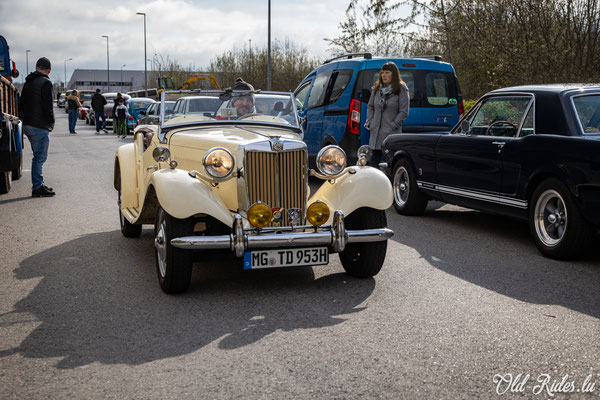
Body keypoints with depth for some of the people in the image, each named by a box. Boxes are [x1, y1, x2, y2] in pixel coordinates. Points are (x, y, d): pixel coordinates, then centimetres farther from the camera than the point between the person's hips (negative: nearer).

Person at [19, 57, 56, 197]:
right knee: (40, 157, -4)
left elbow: (21, 104, 19)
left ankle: (38, 185, 22)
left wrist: (24, 119, 18)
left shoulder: (28, 82, 15)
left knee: (38, 156, 17)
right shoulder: (46, 83, -12)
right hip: (40, 127, -9)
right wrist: (51, 123, -6)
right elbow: (47, 106, -17)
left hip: (27, 125, 9)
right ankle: (37, 188, -3)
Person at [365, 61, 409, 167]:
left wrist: (393, 126, -12)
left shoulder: (401, 89, -3)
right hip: (376, 133, 5)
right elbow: (370, 107, 20)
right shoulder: (377, 89, 13)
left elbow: (404, 112, -7)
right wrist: (369, 122, 7)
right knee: (374, 160, 8)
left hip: (392, 133, -5)